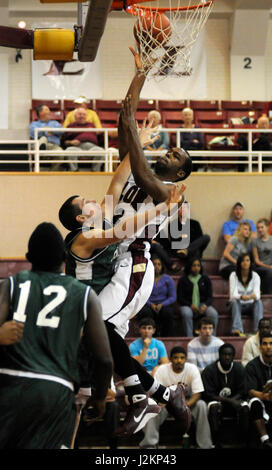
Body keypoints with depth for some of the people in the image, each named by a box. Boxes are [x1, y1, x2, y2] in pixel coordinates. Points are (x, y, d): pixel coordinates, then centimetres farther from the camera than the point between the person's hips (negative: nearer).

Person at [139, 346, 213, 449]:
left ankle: (205, 446, -25)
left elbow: (197, 393, -19)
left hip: (187, 400, 0)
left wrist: (186, 405, -39)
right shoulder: (162, 370, -15)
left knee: (201, 405, -31)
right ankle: (149, 445, -29)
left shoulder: (192, 369, -15)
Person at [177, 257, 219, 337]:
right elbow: (180, 298, 1)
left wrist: (205, 305, -16)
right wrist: (190, 305, -17)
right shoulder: (183, 280, 6)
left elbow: (209, 297, 6)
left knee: (214, 314, -30)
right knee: (187, 314, -38)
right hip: (187, 305, -2)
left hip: (203, 305, 2)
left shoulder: (206, 279, 11)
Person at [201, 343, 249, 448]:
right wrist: (229, 400, -24)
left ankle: (245, 440, -24)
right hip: (216, 400, -2)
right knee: (214, 406, -36)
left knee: (244, 407, -30)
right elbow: (208, 394, -12)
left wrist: (231, 401, -23)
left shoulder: (239, 369, 0)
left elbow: (242, 392, -2)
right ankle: (216, 443, -34)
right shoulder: (209, 370, -8)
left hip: (234, 400, 2)